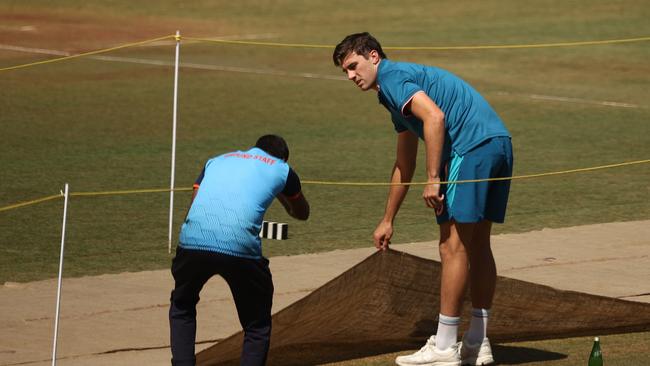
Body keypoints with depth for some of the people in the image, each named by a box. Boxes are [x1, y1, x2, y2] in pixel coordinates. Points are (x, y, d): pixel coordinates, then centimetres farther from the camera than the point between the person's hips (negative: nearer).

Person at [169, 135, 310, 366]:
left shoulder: (216, 161, 31)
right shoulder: (281, 170, 25)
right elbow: (302, 213, 43)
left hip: (193, 240, 3)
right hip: (240, 247, -2)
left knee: (181, 307, 31)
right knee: (257, 326, 17)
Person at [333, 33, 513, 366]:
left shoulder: (392, 77, -1)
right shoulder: (397, 99, 29)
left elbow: (435, 116, -19)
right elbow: (404, 166, 38)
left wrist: (433, 178, -18)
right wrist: (387, 220, 42)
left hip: (472, 148, -10)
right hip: (499, 144, 10)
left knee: (453, 246, -5)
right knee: (477, 245, 15)